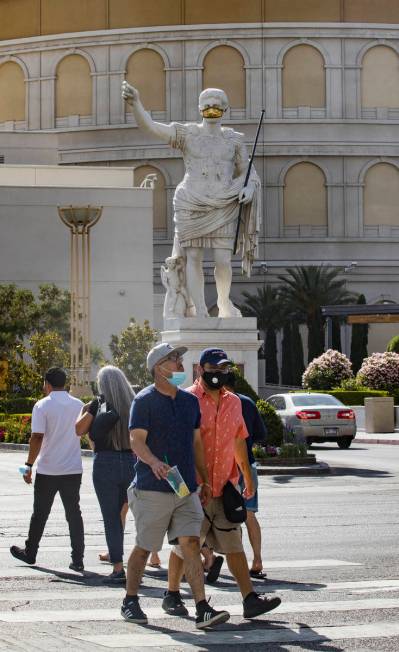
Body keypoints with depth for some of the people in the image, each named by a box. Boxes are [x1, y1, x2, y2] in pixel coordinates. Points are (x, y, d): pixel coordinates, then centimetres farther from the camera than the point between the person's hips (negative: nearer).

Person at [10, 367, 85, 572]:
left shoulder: (42, 406, -10)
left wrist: (29, 465, -9)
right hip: (73, 469, 3)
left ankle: (30, 553, 25)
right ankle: (77, 559, 0)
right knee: (74, 513, 5)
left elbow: (37, 438, -14)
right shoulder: (78, 405, 3)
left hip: (48, 470, -3)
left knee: (40, 514, 11)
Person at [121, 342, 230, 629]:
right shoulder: (145, 400, -6)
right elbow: (137, 440, -14)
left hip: (186, 488, 5)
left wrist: (205, 481, 19)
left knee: (191, 544, -6)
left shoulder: (190, 401, 14)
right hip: (152, 489, -5)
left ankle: (203, 609, -12)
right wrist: (154, 462, -33)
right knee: (143, 548, 6)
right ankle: (130, 602, 23)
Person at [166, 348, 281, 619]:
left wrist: (248, 478, 23)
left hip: (225, 488, 5)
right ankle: (173, 595, 20)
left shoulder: (233, 402, 12)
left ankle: (250, 599, -5)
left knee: (234, 544, 0)